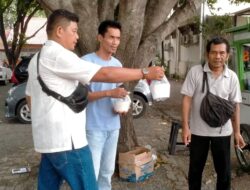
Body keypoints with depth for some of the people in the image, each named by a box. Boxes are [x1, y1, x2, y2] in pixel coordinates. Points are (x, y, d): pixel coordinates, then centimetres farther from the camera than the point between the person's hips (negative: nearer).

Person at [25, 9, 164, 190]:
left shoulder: (38, 58, 16)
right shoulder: (58, 55, -15)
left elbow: (30, 96, 25)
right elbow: (104, 74, -20)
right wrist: (145, 73, -13)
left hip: (48, 138, 10)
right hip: (65, 140, -10)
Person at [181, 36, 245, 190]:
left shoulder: (232, 77, -3)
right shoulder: (195, 72, -9)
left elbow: (235, 105, 4)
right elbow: (187, 99, -7)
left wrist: (237, 131, 4)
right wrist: (185, 126, -11)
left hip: (222, 131, 1)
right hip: (198, 130, -1)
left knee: (224, 171, 12)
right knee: (195, 168, 15)